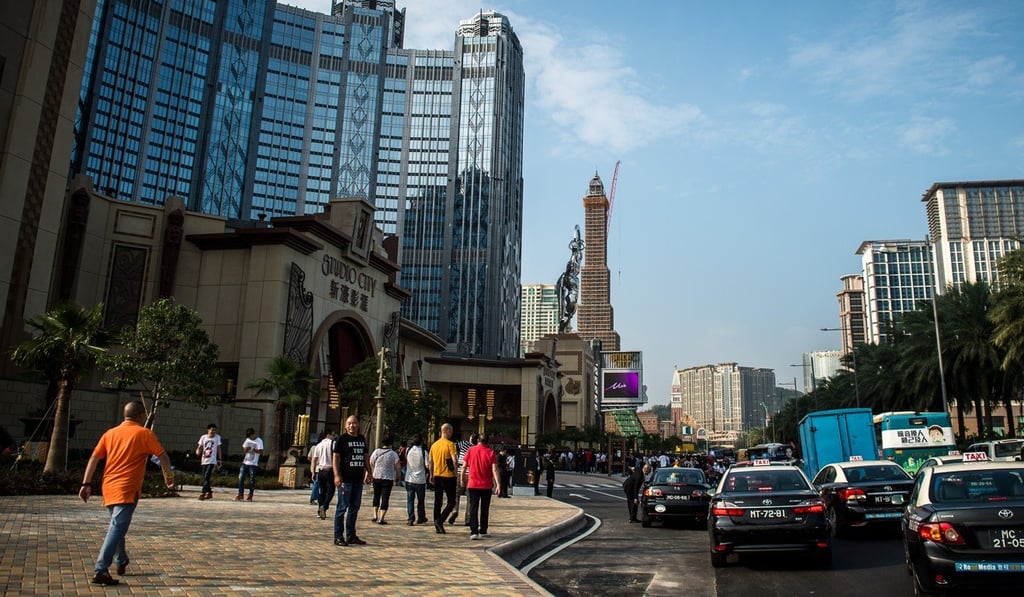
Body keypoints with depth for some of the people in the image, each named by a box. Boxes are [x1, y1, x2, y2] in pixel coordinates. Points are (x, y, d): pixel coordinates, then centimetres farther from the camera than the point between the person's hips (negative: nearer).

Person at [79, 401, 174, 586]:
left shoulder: (110, 433, 12)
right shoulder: (145, 433, -2)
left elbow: (94, 458, 7)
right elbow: (162, 456, 1)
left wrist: (86, 484, 8)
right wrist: (169, 475, 16)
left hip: (109, 487, 7)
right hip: (127, 489, -7)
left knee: (117, 527, 24)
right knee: (117, 529, -11)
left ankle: (122, 562, 38)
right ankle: (101, 571, -20)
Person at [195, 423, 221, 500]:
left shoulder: (217, 437, 0)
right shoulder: (203, 437, 5)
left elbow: (218, 449, 4)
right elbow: (200, 447, 9)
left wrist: (219, 459, 1)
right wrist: (198, 452, -14)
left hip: (212, 461, -4)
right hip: (204, 461, 4)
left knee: (207, 477, -14)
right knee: (205, 477, 9)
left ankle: (203, 493, -14)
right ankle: (209, 492, 21)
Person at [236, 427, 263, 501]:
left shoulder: (259, 441, -5)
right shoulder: (247, 440, 12)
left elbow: (261, 451, -15)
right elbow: (243, 451, 15)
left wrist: (253, 450, -30)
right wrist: (245, 449, -8)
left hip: (253, 464, -5)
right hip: (245, 462, 5)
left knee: (252, 480, -1)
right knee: (241, 478, 0)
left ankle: (250, 495, 8)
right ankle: (240, 494, 7)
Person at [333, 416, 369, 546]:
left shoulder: (362, 439, 15)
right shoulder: (342, 439, -3)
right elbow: (335, 457, -8)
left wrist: (368, 472, 17)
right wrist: (337, 475, -16)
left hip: (358, 479, 7)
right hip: (345, 479, -6)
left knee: (355, 507, 11)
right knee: (342, 507, -3)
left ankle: (351, 535, 20)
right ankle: (338, 537, 3)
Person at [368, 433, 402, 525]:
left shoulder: (376, 452, -2)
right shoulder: (393, 454, -9)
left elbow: (371, 464, 5)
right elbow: (398, 467, -6)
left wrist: (371, 474, 19)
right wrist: (398, 476, 10)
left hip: (376, 477, 3)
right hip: (388, 479, -3)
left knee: (376, 496, 20)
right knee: (385, 498, 1)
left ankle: (375, 515, 17)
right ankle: (381, 518, -3)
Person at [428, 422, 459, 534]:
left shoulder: (434, 445, 8)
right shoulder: (450, 444, -11)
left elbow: (431, 462, 14)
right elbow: (454, 460, -19)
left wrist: (431, 475, 22)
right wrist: (456, 472, -6)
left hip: (437, 476, 6)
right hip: (448, 476, -6)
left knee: (437, 502, 12)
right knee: (451, 502, 3)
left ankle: (437, 527, 13)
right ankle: (440, 520, -14)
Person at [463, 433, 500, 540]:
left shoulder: (471, 450, -2)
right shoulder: (490, 452, -6)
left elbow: (464, 466, 2)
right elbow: (494, 469, -12)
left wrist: (463, 479, 15)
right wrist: (498, 484, -13)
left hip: (473, 484, 0)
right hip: (486, 485, 0)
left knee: (473, 509, 1)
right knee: (484, 509, 14)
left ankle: (474, 532, -12)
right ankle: (483, 531, 21)